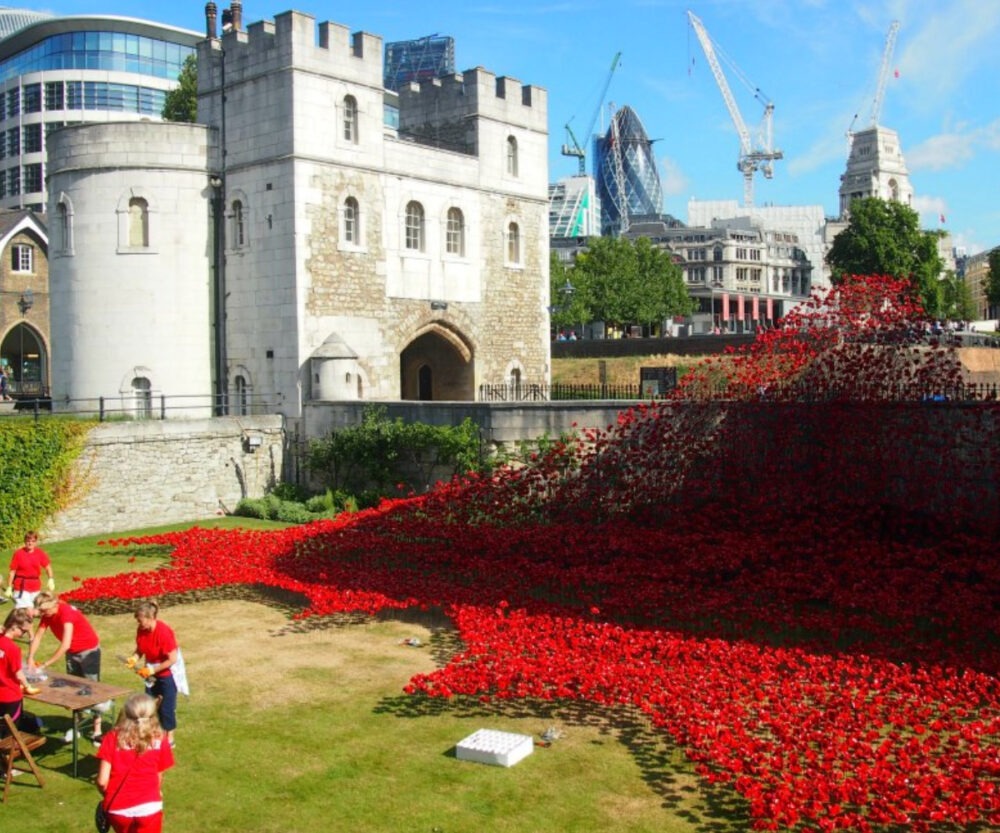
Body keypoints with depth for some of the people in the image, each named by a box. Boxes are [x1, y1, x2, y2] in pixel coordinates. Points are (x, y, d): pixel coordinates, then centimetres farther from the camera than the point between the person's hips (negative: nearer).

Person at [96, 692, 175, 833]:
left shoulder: (112, 738, -2)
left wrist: (108, 797, 15)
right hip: (148, 808, -2)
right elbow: (159, 778, 6)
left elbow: (102, 781, -6)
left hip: (118, 808, 2)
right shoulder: (159, 741, -2)